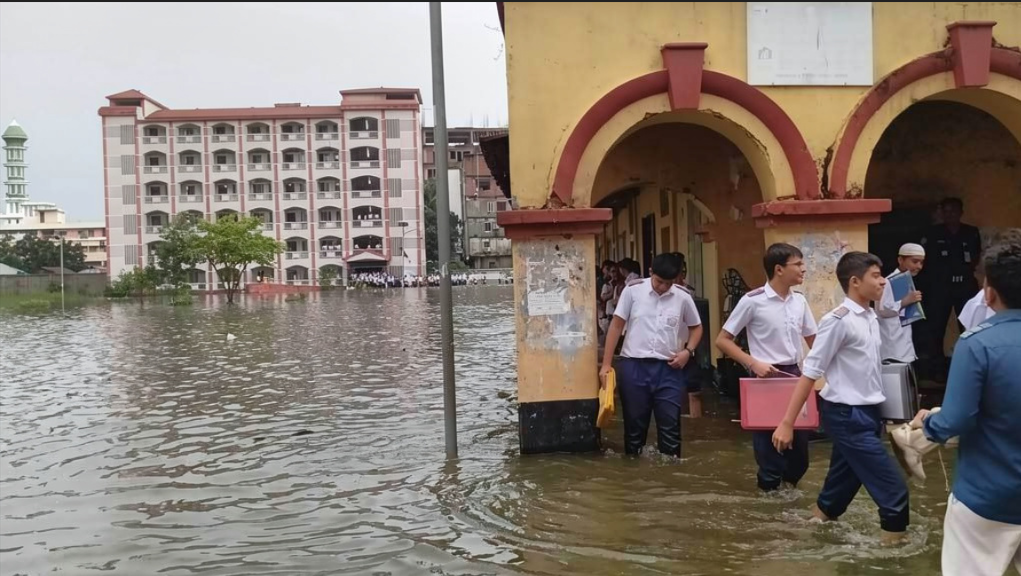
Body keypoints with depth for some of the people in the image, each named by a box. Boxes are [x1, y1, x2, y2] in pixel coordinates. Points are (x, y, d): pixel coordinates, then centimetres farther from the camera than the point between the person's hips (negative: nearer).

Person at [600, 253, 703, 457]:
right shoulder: (632, 291, -4)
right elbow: (616, 326, 1)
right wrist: (606, 364, -2)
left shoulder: (683, 298, 1)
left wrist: (688, 351, -3)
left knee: (670, 424, 3)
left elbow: (696, 327, 16)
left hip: (668, 369, 1)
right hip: (633, 365, -1)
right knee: (634, 423, 8)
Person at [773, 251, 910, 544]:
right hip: (848, 416, -8)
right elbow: (810, 372, -17)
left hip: (866, 414, 8)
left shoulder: (871, 319, 8)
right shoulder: (839, 320, -17)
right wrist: (787, 423, -19)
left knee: (840, 488, 16)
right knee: (894, 489, -7)